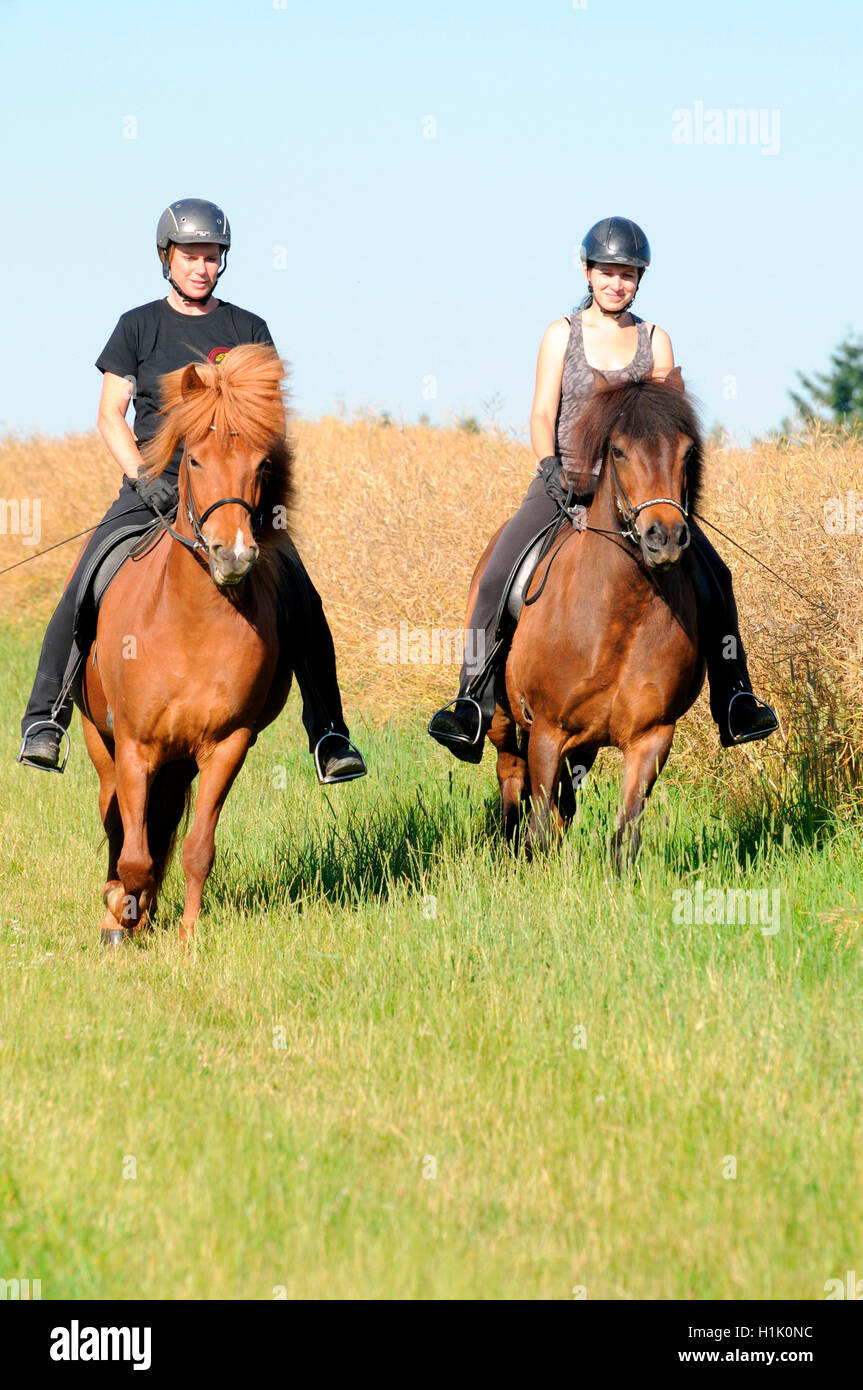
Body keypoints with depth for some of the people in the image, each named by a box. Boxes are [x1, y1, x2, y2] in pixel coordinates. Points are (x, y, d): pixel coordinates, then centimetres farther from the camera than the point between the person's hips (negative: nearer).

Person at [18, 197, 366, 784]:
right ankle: (46, 719, -10)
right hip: (154, 484, -1)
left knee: (301, 598, -15)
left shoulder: (248, 330, 12)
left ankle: (329, 736, -8)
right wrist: (144, 477, -11)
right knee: (85, 590, -20)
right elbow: (111, 414, 5)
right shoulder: (139, 327, 9)